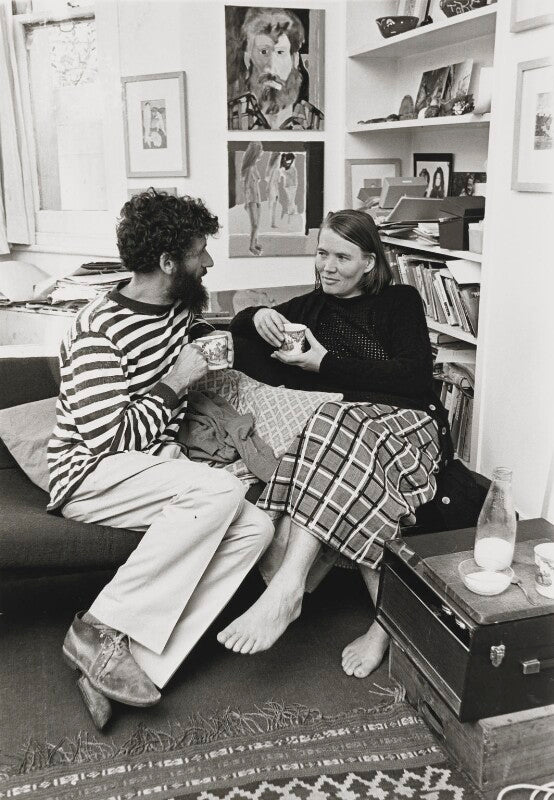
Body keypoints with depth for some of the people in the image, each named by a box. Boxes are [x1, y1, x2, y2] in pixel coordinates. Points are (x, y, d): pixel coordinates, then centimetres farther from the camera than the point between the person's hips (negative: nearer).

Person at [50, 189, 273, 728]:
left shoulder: (180, 309, 7)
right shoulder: (98, 333, -16)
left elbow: (202, 333, 33)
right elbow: (109, 438, -22)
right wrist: (174, 383, -15)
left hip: (159, 470, 8)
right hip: (90, 475, -7)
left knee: (256, 527, -18)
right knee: (221, 491, -32)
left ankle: (134, 659, -21)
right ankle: (99, 631, -23)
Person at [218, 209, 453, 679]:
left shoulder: (400, 302, 12)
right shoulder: (310, 306, 25)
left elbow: (414, 377, -4)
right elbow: (237, 334, 24)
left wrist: (326, 363, -8)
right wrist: (257, 317, -1)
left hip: (408, 423, -3)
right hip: (340, 421, 4)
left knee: (340, 426, -38)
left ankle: (286, 588, -46)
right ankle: (387, 620, -37)